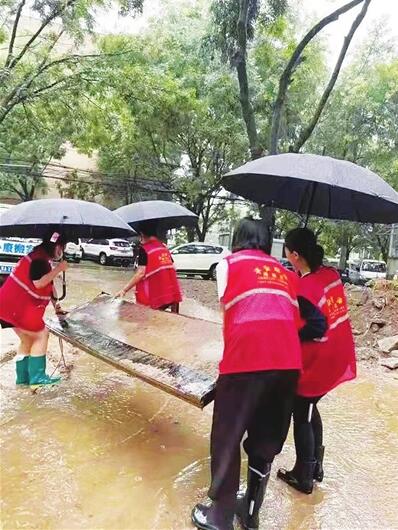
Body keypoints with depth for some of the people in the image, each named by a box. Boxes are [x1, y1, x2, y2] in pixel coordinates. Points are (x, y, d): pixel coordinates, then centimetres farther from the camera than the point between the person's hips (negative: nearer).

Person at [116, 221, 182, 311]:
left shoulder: (144, 249, -8)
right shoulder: (164, 247, 12)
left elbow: (141, 273, -17)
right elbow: (172, 269, 13)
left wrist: (124, 290, -13)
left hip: (154, 297, -7)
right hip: (170, 294, 7)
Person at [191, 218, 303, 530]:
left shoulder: (228, 263, 14)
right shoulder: (284, 272, 25)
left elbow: (229, 312, 10)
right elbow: (295, 318, 19)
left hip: (246, 357, -4)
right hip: (289, 359, 5)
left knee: (227, 438, 15)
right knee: (267, 439, 21)